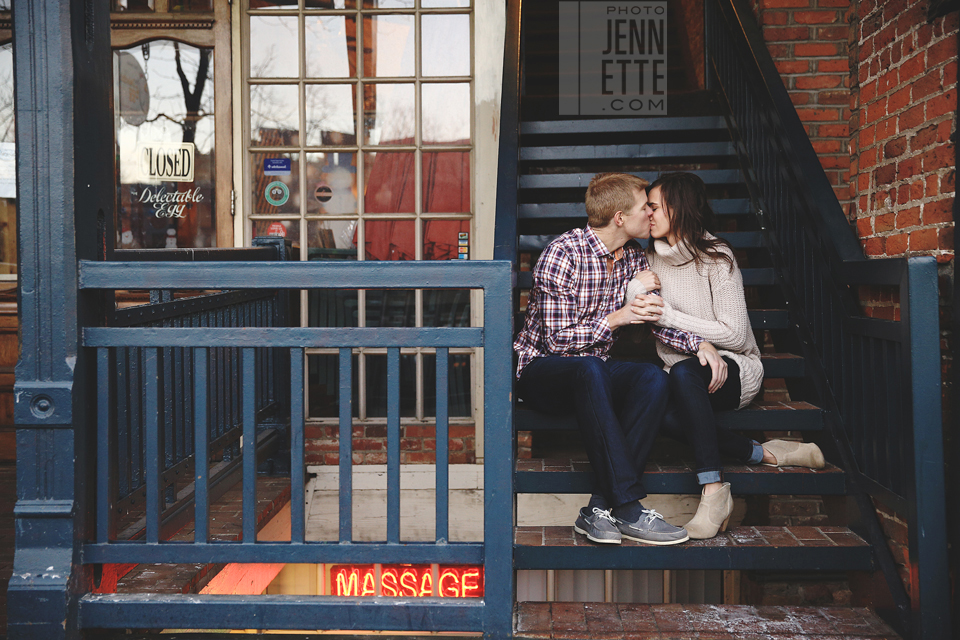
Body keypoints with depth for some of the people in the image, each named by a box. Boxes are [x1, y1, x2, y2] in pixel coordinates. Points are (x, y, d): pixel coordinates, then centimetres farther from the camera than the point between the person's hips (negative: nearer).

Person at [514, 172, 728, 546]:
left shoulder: (632, 256, 7)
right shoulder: (563, 254, -16)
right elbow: (557, 339, -19)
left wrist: (697, 343, -12)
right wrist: (616, 319, -20)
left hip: (592, 373, 6)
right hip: (541, 371, -6)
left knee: (653, 378, -25)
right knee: (591, 369, -40)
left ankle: (599, 509, -29)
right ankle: (629, 510, -38)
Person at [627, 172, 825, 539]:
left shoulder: (715, 256, -8)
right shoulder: (652, 258, 12)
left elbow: (734, 334, -14)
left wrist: (668, 316, -20)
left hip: (735, 368, -4)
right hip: (686, 380, 5)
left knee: (683, 371, -40)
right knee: (668, 415, -33)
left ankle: (714, 491, -37)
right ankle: (764, 455, -16)